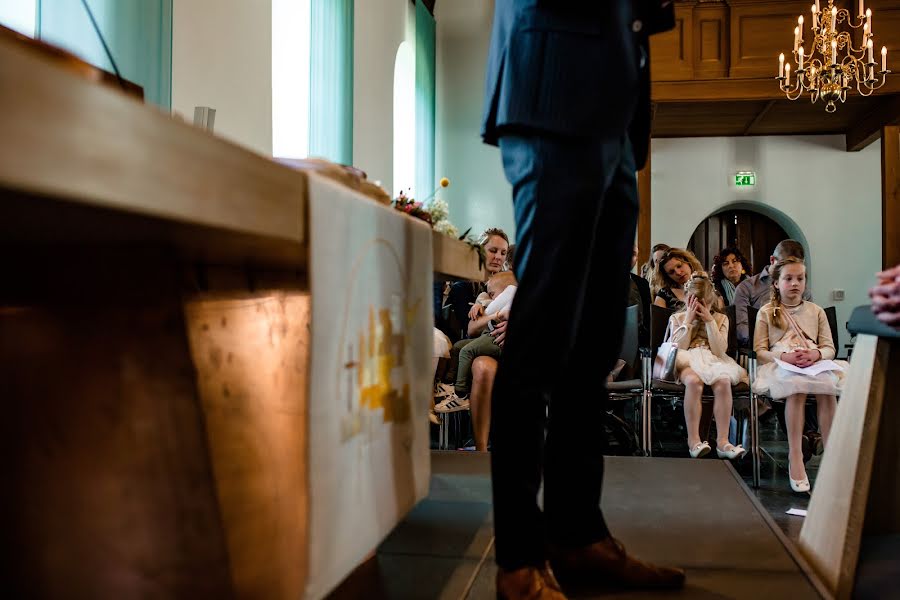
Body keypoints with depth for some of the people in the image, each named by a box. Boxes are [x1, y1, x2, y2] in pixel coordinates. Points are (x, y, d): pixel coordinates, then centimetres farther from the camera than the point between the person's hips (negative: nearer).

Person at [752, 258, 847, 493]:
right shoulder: (766, 312, 13)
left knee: (828, 385, -32)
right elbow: (759, 351, 5)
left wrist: (816, 354, -11)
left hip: (815, 364, 3)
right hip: (780, 365, -2)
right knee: (797, 386, -36)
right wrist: (785, 356, -14)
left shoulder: (816, 311, 21)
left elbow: (829, 348, 13)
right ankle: (795, 456, -35)